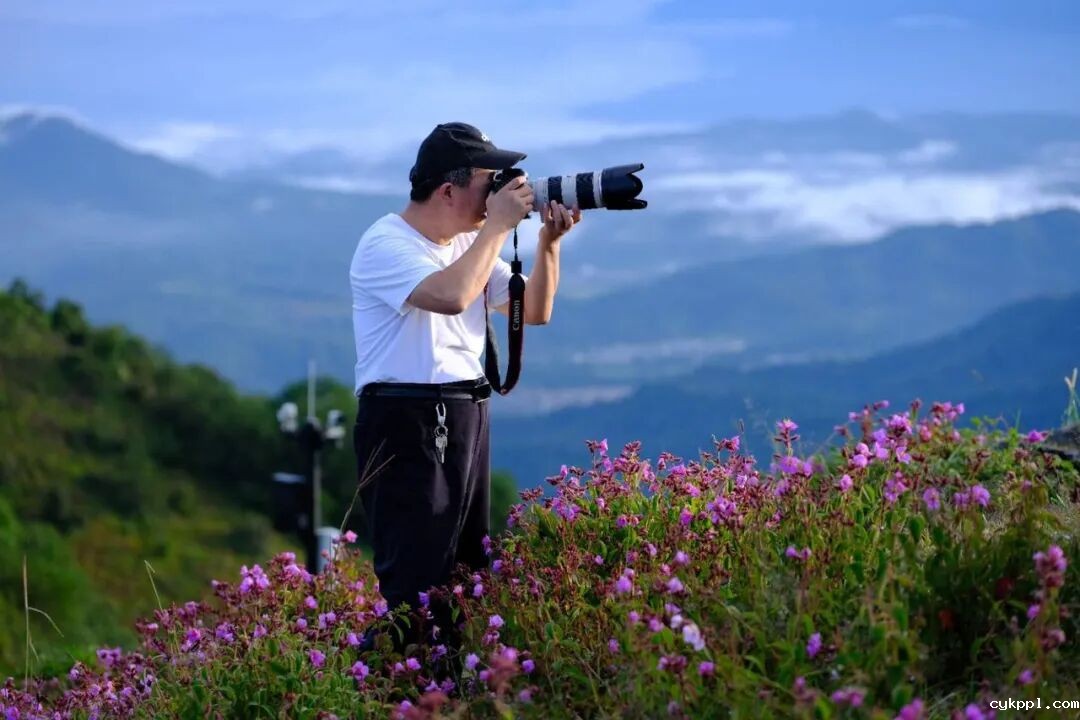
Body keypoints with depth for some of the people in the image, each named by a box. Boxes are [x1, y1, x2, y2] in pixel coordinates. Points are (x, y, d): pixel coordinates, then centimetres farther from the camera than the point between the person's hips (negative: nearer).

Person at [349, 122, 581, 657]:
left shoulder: (470, 243, 14)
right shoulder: (386, 245, -13)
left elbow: (534, 311, 18)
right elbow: (451, 295, -30)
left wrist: (548, 243, 2)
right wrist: (499, 225, -19)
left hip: (467, 421, 9)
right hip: (406, 427, -9)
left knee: (468, 573, 11)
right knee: (416, 585, -14)